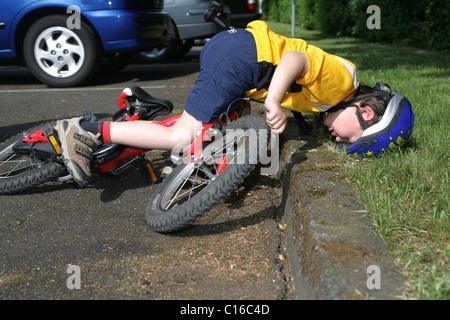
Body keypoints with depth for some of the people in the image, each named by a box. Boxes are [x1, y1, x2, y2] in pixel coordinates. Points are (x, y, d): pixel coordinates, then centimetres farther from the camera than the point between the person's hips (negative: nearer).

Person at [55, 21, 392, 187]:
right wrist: (274, 102, -35)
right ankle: (87, 132, -13)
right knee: (185, 137, -12)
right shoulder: (339, 82, -10)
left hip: (231, 41, 10)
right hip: (239, 55, -10)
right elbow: (295, 59, -24)